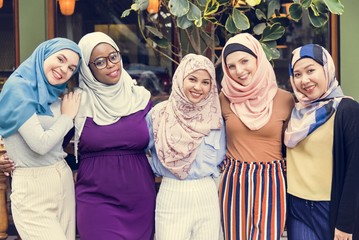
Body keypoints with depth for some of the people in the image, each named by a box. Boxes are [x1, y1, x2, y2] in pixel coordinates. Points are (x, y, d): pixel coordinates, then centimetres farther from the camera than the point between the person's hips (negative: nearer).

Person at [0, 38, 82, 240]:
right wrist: (67, 116, -6)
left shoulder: (53, 94, 9)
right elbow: (41, 144, -18)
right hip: (33, 187, -7)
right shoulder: (18, 88, -12)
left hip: (63, 178, 7)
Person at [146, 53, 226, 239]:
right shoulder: (159, 114, -5)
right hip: (172, 196, -2)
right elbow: (143, 147, 8)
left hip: (207, 195, 2)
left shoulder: (215, 117, 3)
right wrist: (162, 169, 6)